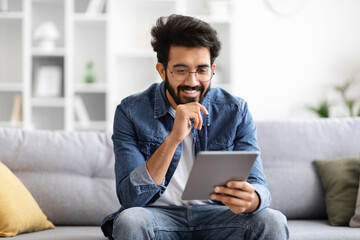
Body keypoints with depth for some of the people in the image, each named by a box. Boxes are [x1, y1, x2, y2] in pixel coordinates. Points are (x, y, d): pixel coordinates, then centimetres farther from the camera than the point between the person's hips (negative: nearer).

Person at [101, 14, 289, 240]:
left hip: (215, 216, 1)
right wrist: (173, 138, -31)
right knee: (130, 221, -34)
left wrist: (250, 200, -36)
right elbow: (131, 198, -18)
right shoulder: (131, 112, -9)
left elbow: (258, 185, -9)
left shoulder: (236, 111, -3)